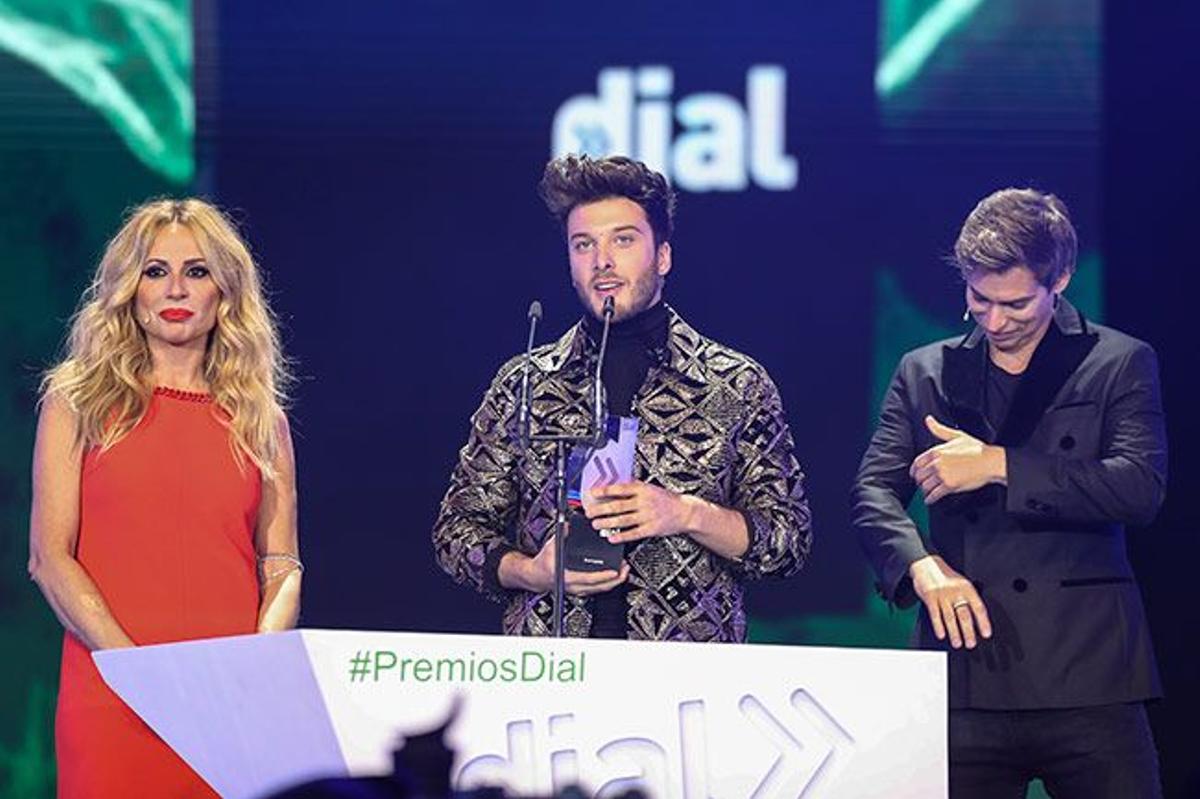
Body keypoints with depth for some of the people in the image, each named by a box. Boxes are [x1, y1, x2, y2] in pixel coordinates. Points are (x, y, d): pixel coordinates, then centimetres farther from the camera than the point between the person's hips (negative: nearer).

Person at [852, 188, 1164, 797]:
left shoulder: (1119, 363, 8)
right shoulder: (925, 372, 16)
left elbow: (1141, 486, -7)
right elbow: (874, 494, 8)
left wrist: (1000, 466, -13)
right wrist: (921, 565, -14)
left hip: (1086, 678, -2)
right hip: (965, 680, 2)